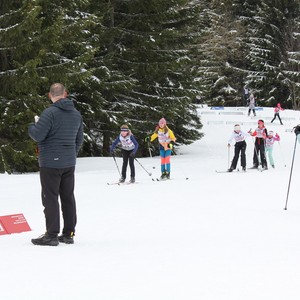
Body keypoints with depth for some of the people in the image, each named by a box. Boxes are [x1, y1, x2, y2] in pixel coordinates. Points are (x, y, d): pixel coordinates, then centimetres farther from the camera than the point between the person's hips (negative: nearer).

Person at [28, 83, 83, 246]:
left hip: (50, 163, -7)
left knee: (50, 198, -3)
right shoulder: (76, 114, 8)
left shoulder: (50, 113, -16)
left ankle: (51, 235, -4)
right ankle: (69, 233, 14)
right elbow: (79, 139, 15)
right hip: (69, 163, 7)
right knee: (68, 197, 11)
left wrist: (32, 126, 3)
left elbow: (38, 135, -18)